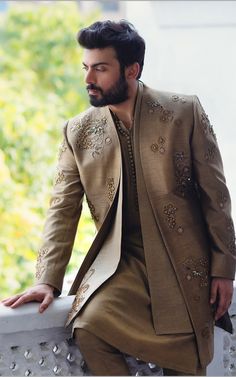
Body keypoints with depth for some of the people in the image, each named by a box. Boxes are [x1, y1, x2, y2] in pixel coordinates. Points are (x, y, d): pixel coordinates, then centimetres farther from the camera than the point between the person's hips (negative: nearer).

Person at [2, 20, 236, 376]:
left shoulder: (184, 112, -3)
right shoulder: (78, 131, 4)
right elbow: (63, 209, 5)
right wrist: (48, 279, -5)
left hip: (185, 265, -1)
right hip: (121, 263, 1)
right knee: (88, 325, -27)